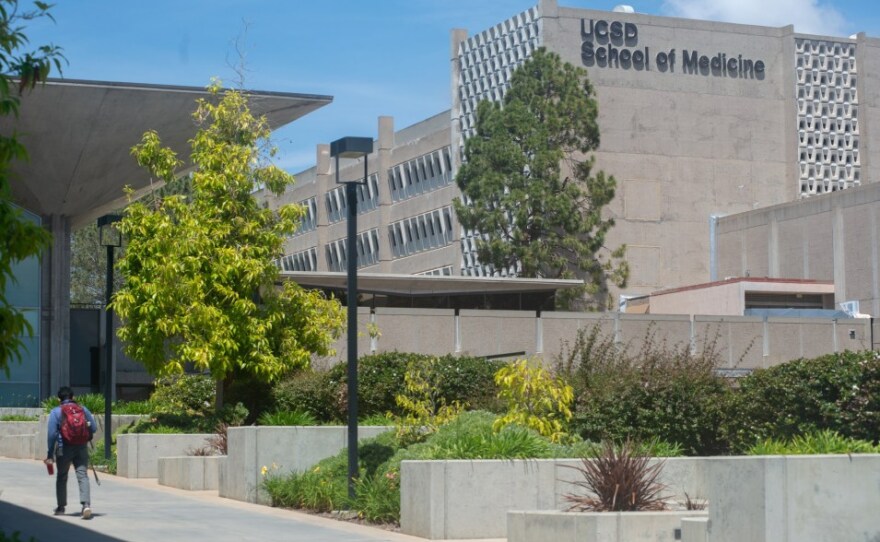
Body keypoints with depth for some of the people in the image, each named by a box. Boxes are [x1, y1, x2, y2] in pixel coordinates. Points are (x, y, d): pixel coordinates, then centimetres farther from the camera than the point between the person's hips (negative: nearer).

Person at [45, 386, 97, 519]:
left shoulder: (55, 412, -2)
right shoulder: (83, 409, 6)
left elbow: (52, 434, -7)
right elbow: (93, 428, 6)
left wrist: (50, 454, -4)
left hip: (64, 449, -1)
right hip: (81, 448, 1)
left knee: (62, 477, 14)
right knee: (82, 475, -4)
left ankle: (61, 507, 21)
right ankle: (86, 504, -23)